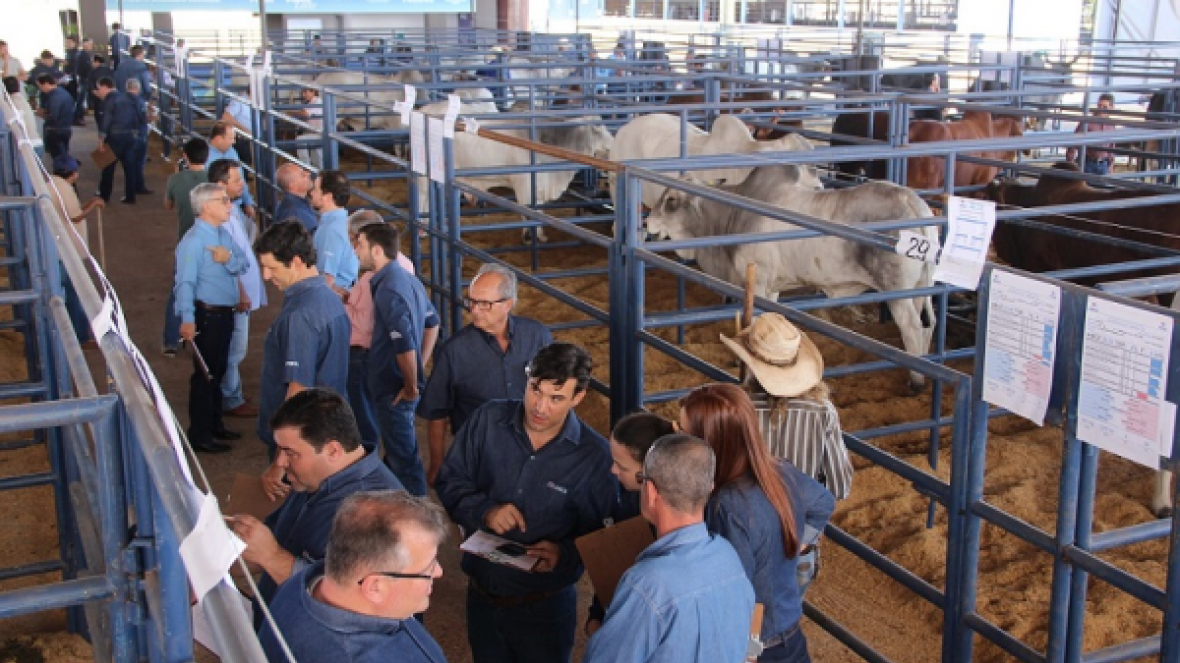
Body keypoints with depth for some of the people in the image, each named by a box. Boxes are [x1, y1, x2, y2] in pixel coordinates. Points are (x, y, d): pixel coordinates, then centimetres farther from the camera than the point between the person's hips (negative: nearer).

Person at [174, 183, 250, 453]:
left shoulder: (224, 234, 7)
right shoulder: (193, 241, -19)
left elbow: (243, 265, 4)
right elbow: (185, 282, -27)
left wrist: (229, 258, -19)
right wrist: (187, 320, -35)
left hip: (225, 314, 9)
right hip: (207, 315, -9)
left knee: (218, 371, 19)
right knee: (205, 374, 0)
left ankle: (214, 424, 34)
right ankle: (199, 435, 10)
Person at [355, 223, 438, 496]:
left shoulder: (388, 290, -22)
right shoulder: (407, 279, 7)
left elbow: (405, 345, -28)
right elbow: (432, 323, 18)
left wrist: (411, 386, -16)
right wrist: (420, 368, 16)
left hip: (394, 389, -10)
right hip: (400, 384, 10)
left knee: (403, 455, 1)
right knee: (399, 450, 23)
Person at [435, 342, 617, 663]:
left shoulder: (594, 455, -15)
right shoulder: (488, 420, -7)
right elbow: (449, 481, -1)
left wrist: (565, 553, -29)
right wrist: (484, 510, -20)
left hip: (545, 606, -3)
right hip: (482, 596, 3)